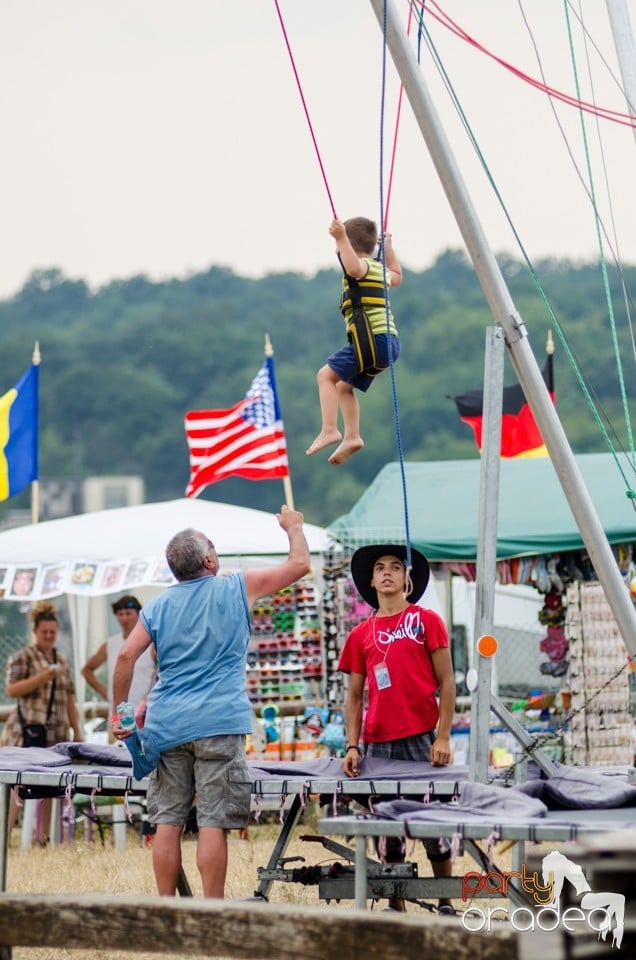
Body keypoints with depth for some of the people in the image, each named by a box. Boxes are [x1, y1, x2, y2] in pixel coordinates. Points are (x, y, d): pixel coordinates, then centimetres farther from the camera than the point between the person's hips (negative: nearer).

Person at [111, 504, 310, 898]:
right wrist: (294, 527, 27)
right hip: (218, 724, -4)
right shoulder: (237, 588, 2)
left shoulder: (158, 606, 10)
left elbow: (127, 655, 1)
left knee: (168, 822, 5)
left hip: (167, 727, 4)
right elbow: (299, 564, 9)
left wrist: (120, 713, 8)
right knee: (213, 823, -5)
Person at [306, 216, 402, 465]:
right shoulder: (378, 269, 21)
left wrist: (341, 238, -38)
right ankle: (352, 437, 14)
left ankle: (329, 430, -19)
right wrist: (388, 248, 49)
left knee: (327, 374, -11)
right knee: (344, 386, 20)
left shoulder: (363, 265, -7)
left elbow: (354, 267, -34)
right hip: (388, 341, 10)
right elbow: (396, 277, 44)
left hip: (372, 339, -10)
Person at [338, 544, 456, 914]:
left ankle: (446, 905, 6)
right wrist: (353, 746, 2)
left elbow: (446, 682, 0)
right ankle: (395, 908, 12)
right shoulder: (361, 635, 12)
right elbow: (355, 696, 13)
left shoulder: (427, 621, 3)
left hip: (422, 740, -3)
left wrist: (443, 737, -8)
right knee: (387, 831, 6)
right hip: (378, 744, 3)